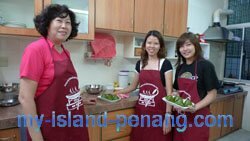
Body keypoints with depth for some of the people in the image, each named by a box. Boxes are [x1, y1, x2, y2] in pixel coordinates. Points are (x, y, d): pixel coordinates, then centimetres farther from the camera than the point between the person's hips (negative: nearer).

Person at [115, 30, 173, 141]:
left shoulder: (165, 64, -6)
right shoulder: (139, 63, 6)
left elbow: (169, 92, -8)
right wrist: (116, 93, 17)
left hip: (158, 111, -4)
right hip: (141, 111, 4)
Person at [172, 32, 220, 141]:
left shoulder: (205, 65, -10)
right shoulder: (180, 67, 7)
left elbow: (212, 95, -11)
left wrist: (195, 107, -23)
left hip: (198, 116, -5)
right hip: (180, 115, 5)